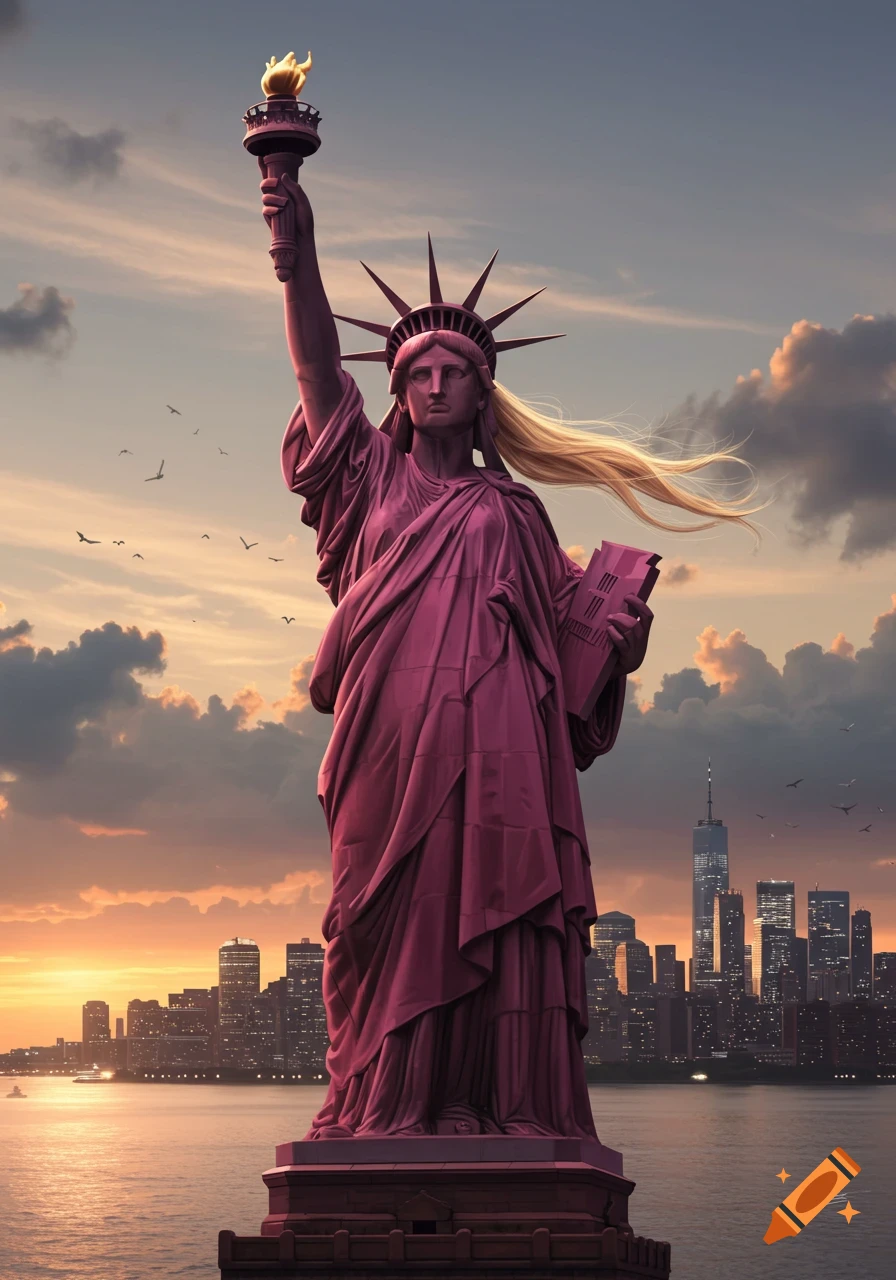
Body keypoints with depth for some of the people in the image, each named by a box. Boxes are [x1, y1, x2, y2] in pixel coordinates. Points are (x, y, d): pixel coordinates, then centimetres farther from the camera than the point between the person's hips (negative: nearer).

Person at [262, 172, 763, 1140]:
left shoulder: (514, 513, 23)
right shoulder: (374, 478, 19)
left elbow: (569, 618, 20)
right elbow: (319, 368, 6)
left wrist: (618, 630, -3)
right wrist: (298, 252, -6)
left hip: (498, 745, 1)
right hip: (393, 736, -1)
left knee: (498, 919, -10)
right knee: (394, 924, -8)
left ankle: (505, 1110, -14)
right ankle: (387, 1107, -10)